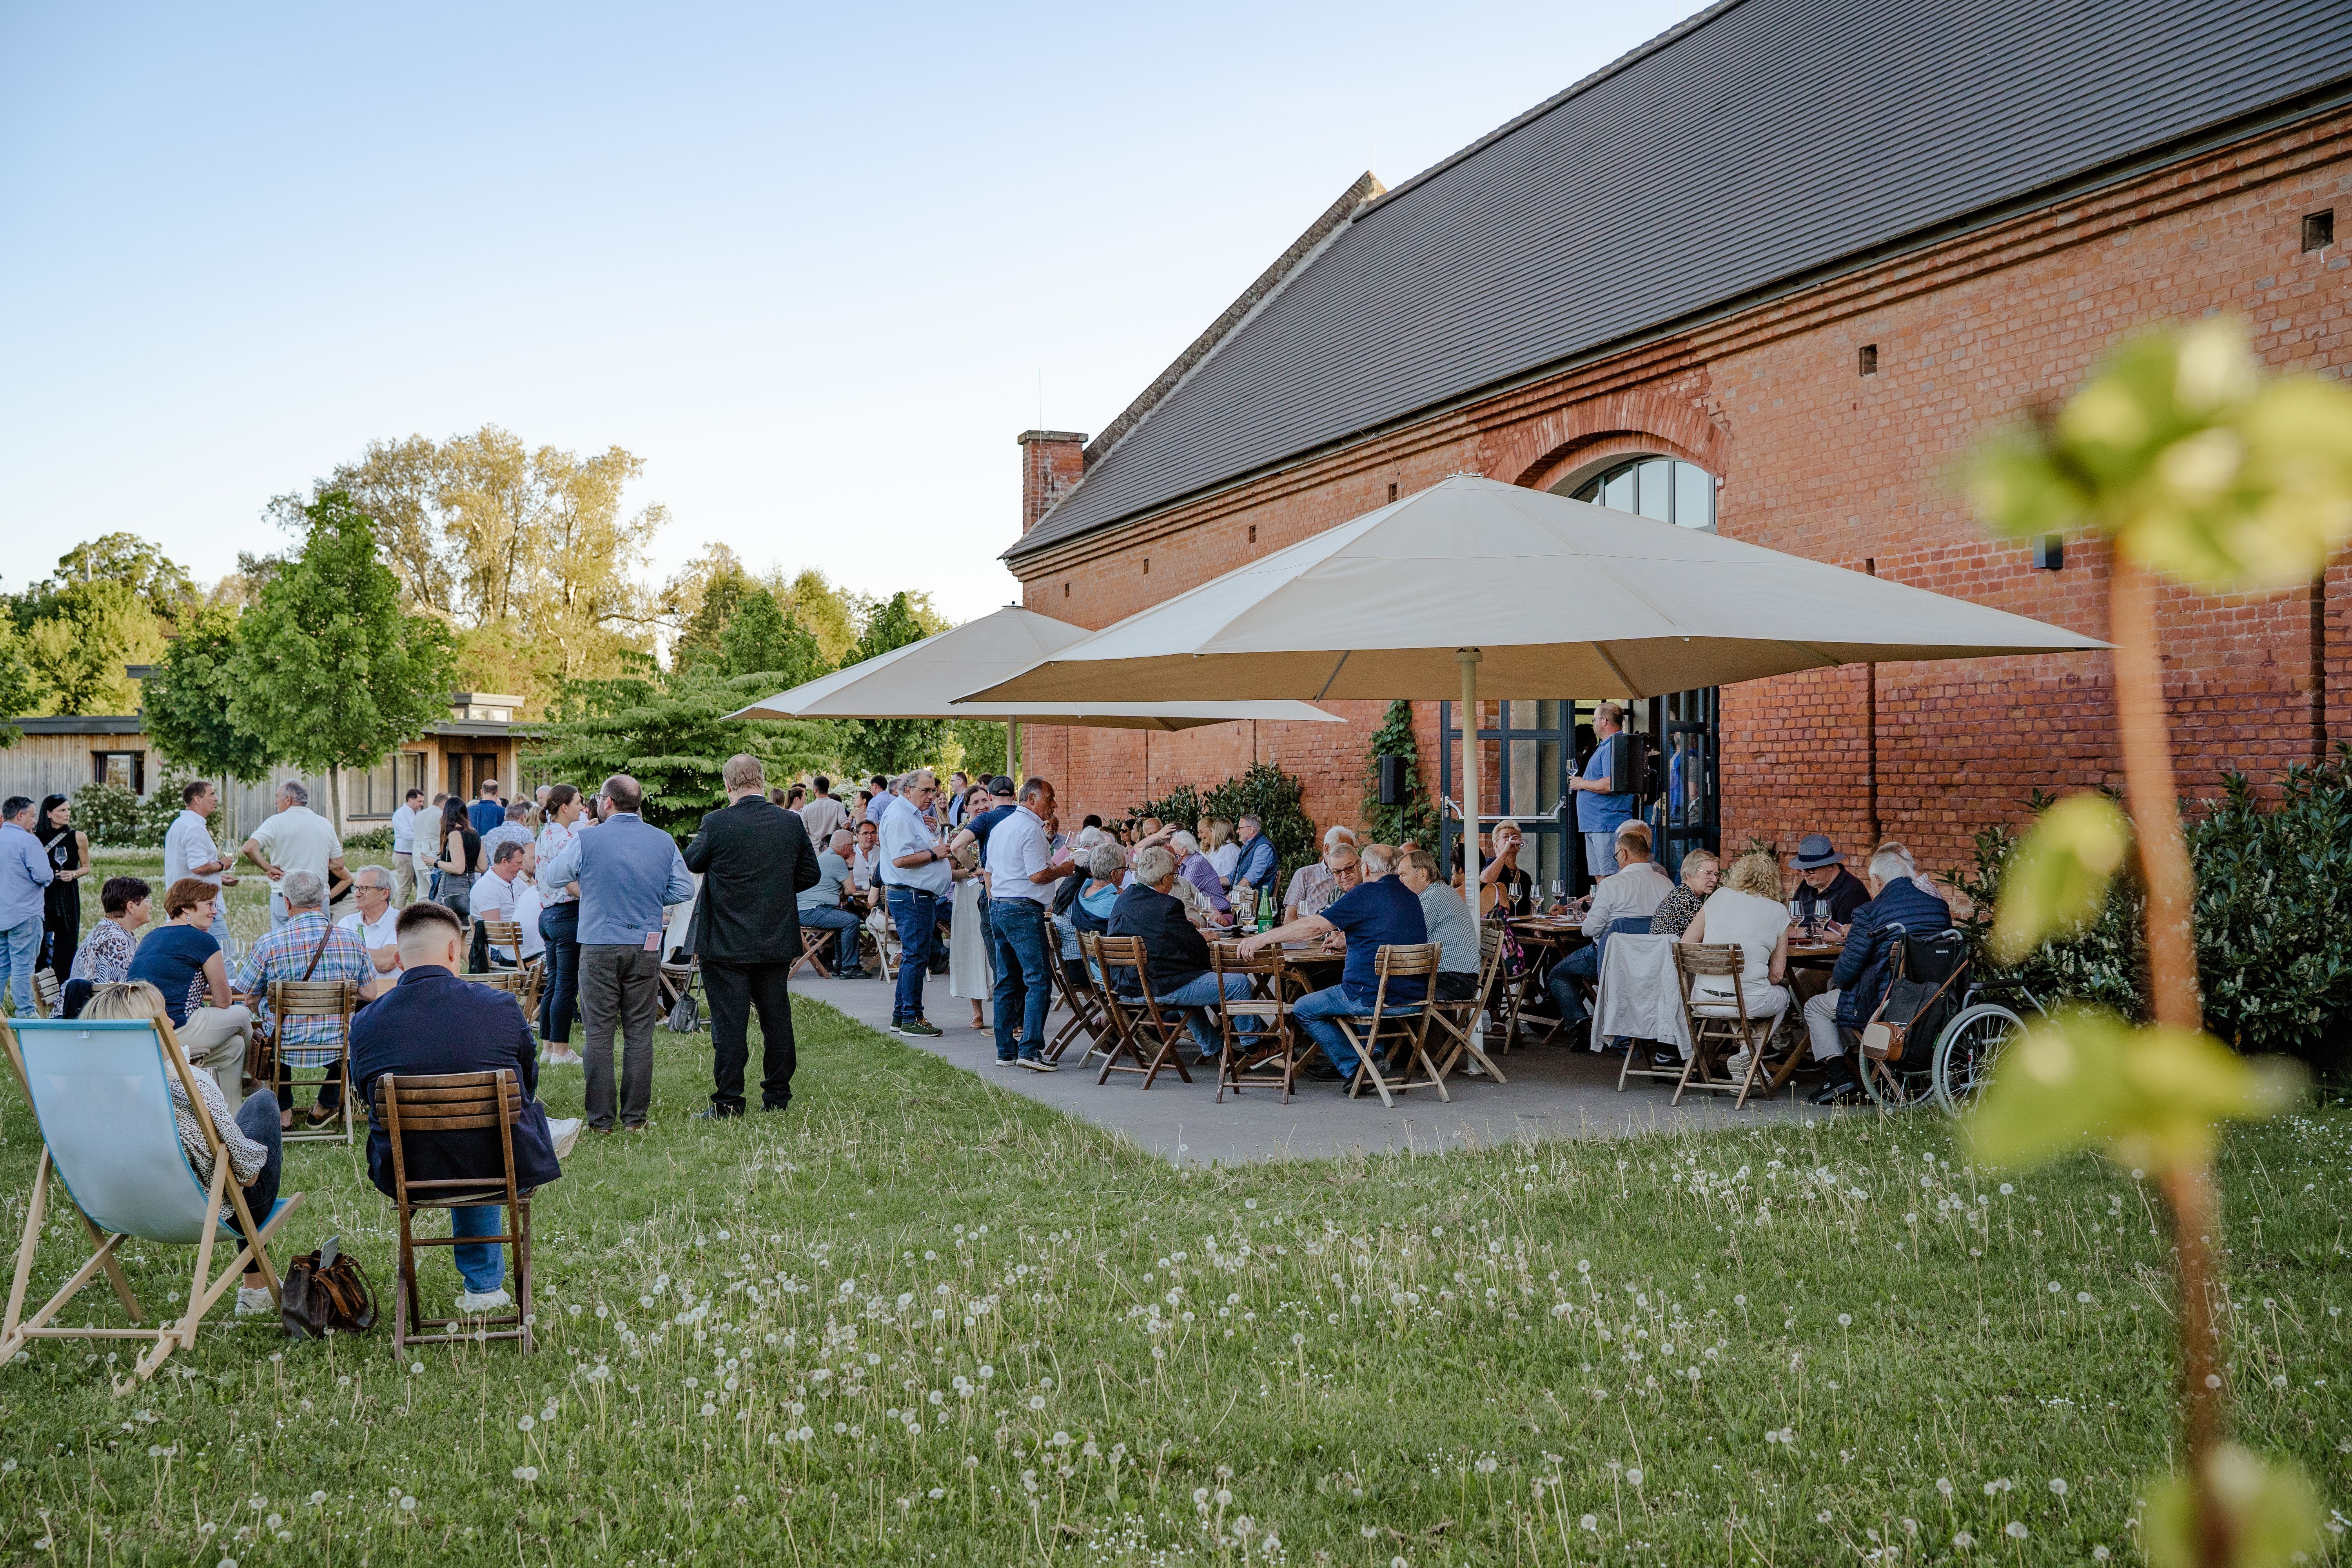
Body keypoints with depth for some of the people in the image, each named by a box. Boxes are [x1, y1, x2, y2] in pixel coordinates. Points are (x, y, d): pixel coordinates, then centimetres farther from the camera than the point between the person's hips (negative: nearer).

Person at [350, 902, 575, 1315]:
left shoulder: (365, 1022, -10)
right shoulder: (501, 1007, -13)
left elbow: (366, 1098, 8)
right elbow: (528, 1084, 6)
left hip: (405, 1175, 2)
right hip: (504, 1170, -2)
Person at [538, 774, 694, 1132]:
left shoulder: (586, 841, -6)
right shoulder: (664, 842, 2)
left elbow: (551, 877, 8)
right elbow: (685, 889, 7)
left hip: (599, 947, -2)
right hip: (646, 948, 2)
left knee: (599, 1034, 5)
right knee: (639, 1034, 7)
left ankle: (601, 1118, 6)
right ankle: (635, 1117, 9)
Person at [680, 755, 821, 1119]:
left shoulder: (717, 823, -14)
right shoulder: (791, 822, -2)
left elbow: (691, 862, 1)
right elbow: (811, 874, 7)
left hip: (727, 941, -4)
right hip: (777, 940, 4)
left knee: (729, 1022, 0)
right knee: (776, 1017, 12)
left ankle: (728, 1101, 2)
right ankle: (778, 1095, 19)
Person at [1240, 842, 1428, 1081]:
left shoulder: (1367, 893, -12)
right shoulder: (1410, 896, 13)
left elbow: (1315, 926, -16)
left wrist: (1262, 938, -14)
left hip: (1374, 996, -9)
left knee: (1303, 1009, 11)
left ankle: (1356, 1069, 9)